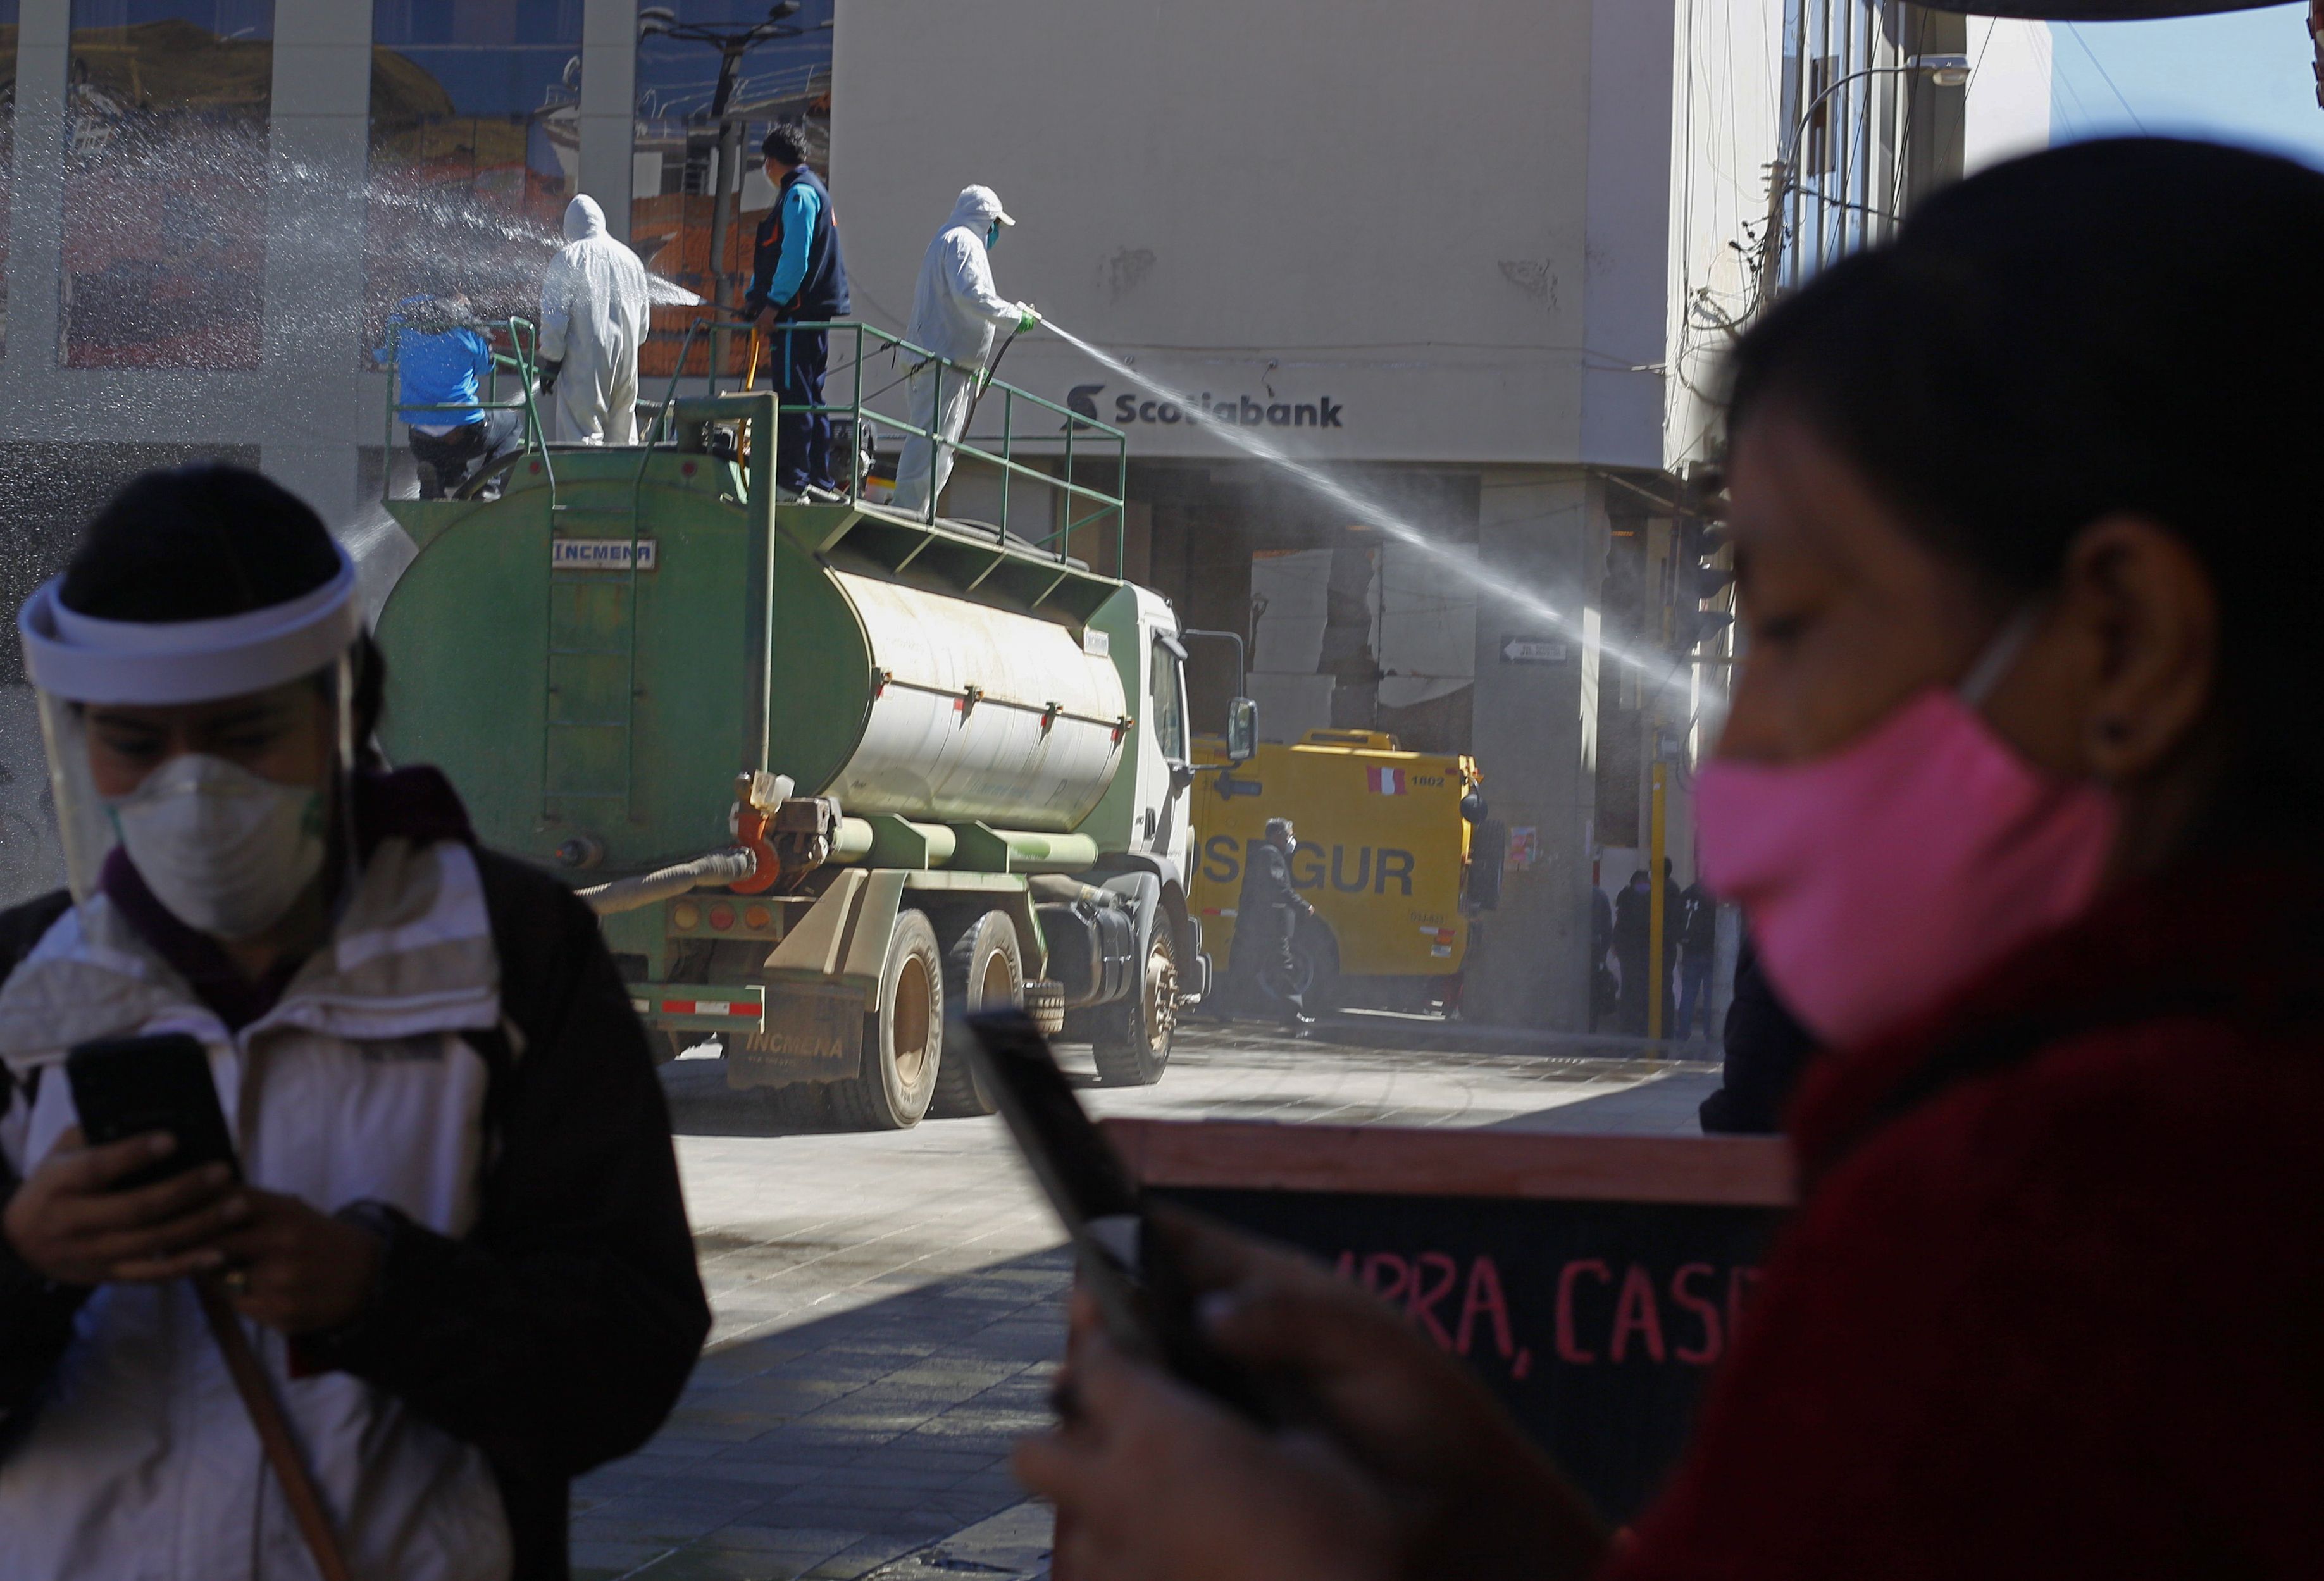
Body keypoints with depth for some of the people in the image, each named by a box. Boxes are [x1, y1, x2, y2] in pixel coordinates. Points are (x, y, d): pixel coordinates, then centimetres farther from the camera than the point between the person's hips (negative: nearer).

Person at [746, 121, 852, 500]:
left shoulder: (799, 193, -10)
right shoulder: (807, 190, 22)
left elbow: (796, 256, -19)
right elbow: (774, 253, 24)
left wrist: (773, 305, -18)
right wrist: (755, 295, 15)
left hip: (798, 311, -10)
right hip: (812, 311, 10)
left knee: (794, 394, -10)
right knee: (808, 395, 12)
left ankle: (794, 475, -11)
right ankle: (821, 479, 15)